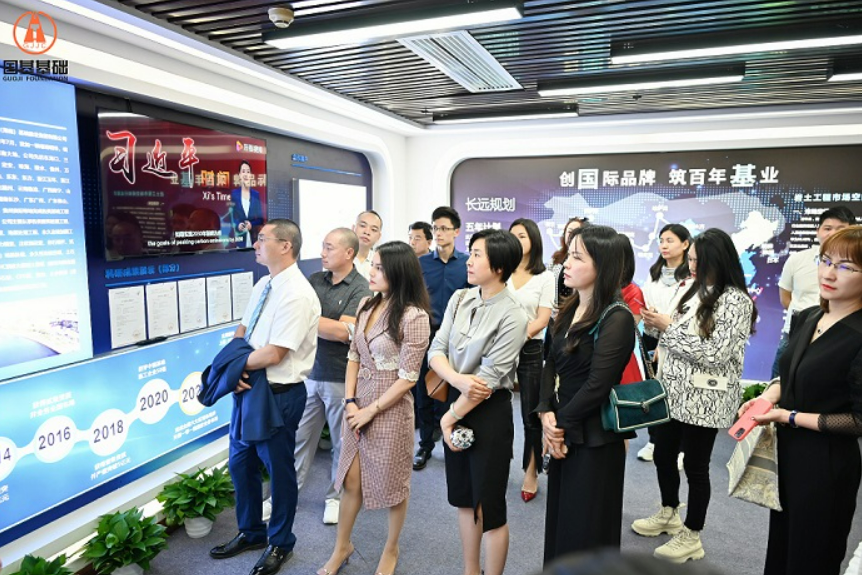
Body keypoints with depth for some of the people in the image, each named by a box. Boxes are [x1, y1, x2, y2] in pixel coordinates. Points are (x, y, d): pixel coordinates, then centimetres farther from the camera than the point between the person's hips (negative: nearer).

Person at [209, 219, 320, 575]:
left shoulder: (297, 294, -22)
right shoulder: (263, 285, 6)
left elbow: (273, 354, -25)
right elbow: (241, 331, 11)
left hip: (279, 395, -9)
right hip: (249, 387, 9)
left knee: (278, 469, 10)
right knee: (240, 463, 21)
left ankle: (280, 543, 35)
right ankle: (250, 532, 44)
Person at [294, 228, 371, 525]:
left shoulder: (360, 289, -11)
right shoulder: (314, 280, 5)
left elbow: (343, 331, -19)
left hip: (340, 378, -4)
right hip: (310, 372, 4)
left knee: (342, 442, 12)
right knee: (299, 436, 12)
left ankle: (336, 496, 30)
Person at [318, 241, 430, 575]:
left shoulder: (413, 316, -19)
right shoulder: (367, 306, 2)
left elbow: (407, 378, -17)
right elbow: (354, 356, 8)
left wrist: (370, 411, -12)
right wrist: (350, 402, -2)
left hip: (390, 408, -5)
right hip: (358, 402, 6)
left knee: (391, 483, 13)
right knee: (351, 480, 16)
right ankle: (342, 546, 38)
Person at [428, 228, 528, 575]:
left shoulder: (512, 316, -18)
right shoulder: (459, 299, 0)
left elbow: (489, 378, -19)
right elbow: (436, 351, -4)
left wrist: (449, 417, -13)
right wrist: (459, 380, -23)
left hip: (490, 412, -6)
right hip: (457, 402, 7)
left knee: (488, 507, 8)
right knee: (464, 498, 20)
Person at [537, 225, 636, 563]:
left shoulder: (616, 318, -18)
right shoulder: (570, 310, 7)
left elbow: (597, 386, -21)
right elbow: (551, 365, 5)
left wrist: (561, 423, -10)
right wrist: (546, 413, -8)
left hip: (595, 440, -7)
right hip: (564, 434, 7)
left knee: (586, 529, 9)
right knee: (559, 518, 19)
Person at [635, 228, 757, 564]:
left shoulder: (736, 301, -16)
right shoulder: (695, 292, 7)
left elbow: (714, 355, -23)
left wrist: (669, 327, -19)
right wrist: (658, 326, -2)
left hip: (703, 400, -8)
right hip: (674, 393, 8)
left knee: (695, 465, 7)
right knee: (663, 455, 18)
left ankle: (691, 536, 26)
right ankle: (668, 515, 40)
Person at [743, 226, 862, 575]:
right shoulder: (806, 319, 2)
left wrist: (790, 416, -18)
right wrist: (767, 397, -3)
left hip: (827, 464, -6)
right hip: (787, 452, 6)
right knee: (779, 543, 22)